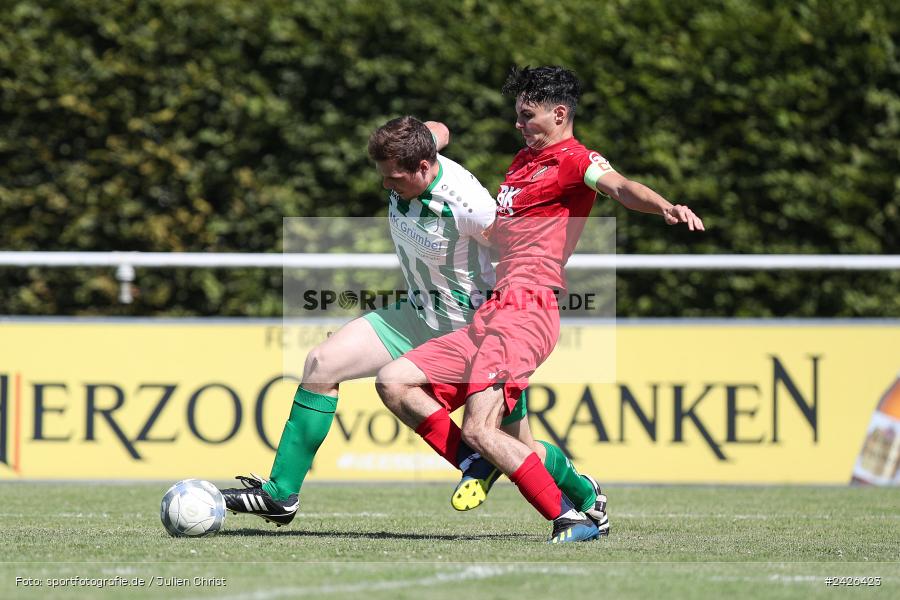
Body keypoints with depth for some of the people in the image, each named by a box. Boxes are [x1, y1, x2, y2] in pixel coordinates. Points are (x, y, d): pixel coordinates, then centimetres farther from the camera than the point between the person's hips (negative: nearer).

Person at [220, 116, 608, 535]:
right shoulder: (401, 170, -11)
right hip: (418, 317, 7)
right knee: (321, 364, -9)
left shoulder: (466, 205, -31)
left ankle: (585, 494, 35)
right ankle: (281, 493, -7)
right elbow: (438, 132, 11)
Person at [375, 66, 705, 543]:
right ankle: (480, 465, 5)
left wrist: (666, 207, -46)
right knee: (393, 383, 3)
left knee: (480, 432, -22)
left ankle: (571, 518, -18)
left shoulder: (575, 159, -5)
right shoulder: (525, 159, 23)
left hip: (524, 312, -9)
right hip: (492, 315, 9)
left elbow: (619, 187, -27)